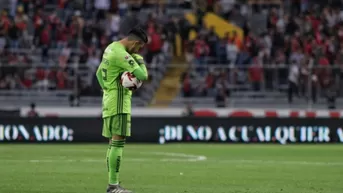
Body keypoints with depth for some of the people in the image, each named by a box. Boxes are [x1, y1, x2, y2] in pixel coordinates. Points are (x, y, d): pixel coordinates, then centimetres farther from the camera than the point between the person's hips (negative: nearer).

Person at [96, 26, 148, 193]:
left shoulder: (111, 48, 13)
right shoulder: (122, 55, -18)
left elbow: (99, 73, 24)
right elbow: (143, 75, -20)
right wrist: (139, 59, -3)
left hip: (109, 100, 10)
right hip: (118, 102, -10)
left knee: (114, 142, 11)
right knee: (118, 142, -11)